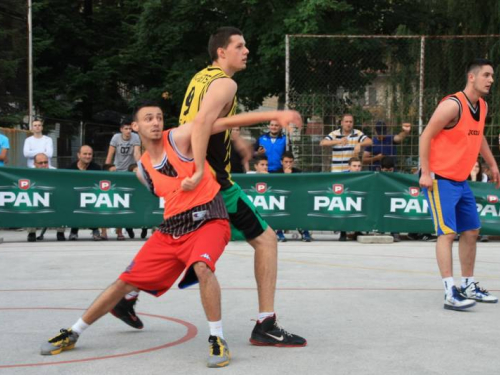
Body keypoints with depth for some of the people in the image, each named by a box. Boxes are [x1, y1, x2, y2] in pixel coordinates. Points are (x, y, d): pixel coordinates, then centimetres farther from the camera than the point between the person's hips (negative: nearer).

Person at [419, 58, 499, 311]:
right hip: (440, 180, -9)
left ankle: (469, 287, 25)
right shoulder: (453, 105, -17)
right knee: (448, 233, -13)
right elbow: (426, 136, -16)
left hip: (461, 181, 9)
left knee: (471, 231, 13)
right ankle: (450, 294, -14)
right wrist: (426, 173, -19)